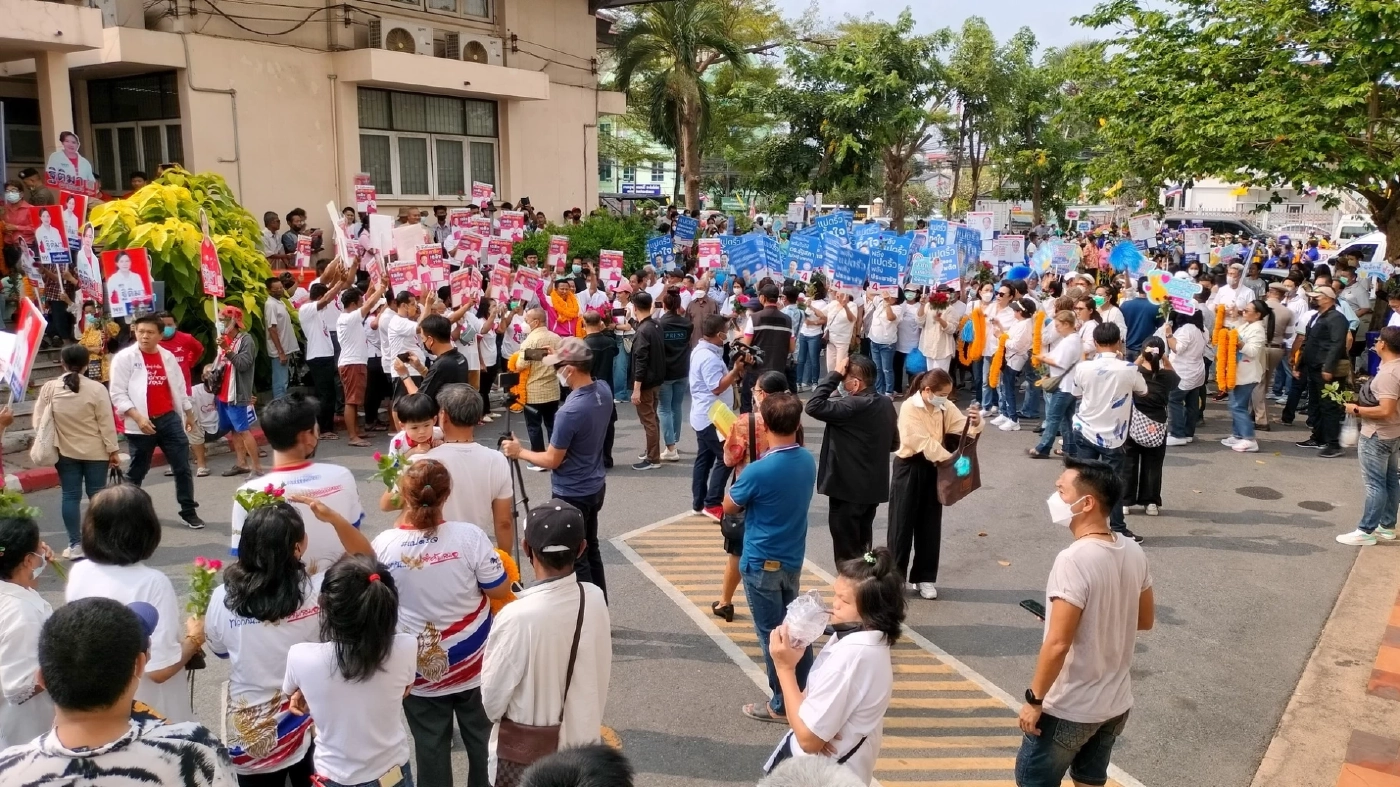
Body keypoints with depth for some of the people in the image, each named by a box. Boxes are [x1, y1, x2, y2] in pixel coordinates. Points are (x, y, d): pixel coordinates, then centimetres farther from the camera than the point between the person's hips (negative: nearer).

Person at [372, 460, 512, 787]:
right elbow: (500, 591, -12)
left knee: (430, 747, 18)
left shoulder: (384, 545, -17)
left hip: (419, 671, 0)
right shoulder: (469, 536, -22)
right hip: (471, 663, 0)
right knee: (482, 739, 23)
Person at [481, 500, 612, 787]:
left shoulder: (517, 617, -29)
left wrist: (495, 716, 6)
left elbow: (492, 698, -16)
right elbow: (602, 673, 0)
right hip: (582, 741, 4)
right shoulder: (595, 599, -14)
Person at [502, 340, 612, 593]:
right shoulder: (604, 390, -5)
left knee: (575, 558, 5)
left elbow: (552, 460, -19)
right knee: (590, 548, 22)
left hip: (571, 494, -9)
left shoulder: (570, 412, -29)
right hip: (595, 486, 9)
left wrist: (519, 452, -2)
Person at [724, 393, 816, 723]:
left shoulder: (758, 471, -25)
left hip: (762, 563, -7)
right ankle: (808, 692, 33)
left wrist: (739, 472, 3)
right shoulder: (808, 461, -4)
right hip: (793, 559, 7)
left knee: (771, 633, 6)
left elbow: (729, 507, -8)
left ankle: (783, 705, 18)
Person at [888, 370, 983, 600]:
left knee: (930, 525, 10)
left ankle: (924, 577, 21)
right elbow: (924, 442, -22)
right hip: (909, 469, -5)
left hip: (933, 469, 5)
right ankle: (894, 576, 14)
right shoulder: (909, 408, -16)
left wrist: (975, 422, -31)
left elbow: (964, 428, -9)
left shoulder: (945, 407, 1)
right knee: (902, 523, 3)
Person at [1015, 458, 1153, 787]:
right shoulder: (1133, 552, -3)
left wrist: (1034, 699, -15)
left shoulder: (1074, 560, -27)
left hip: (1069, 708, -7)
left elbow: (1058, 644, -26)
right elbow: (1145, 620, 11)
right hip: (1116, 702, 7)